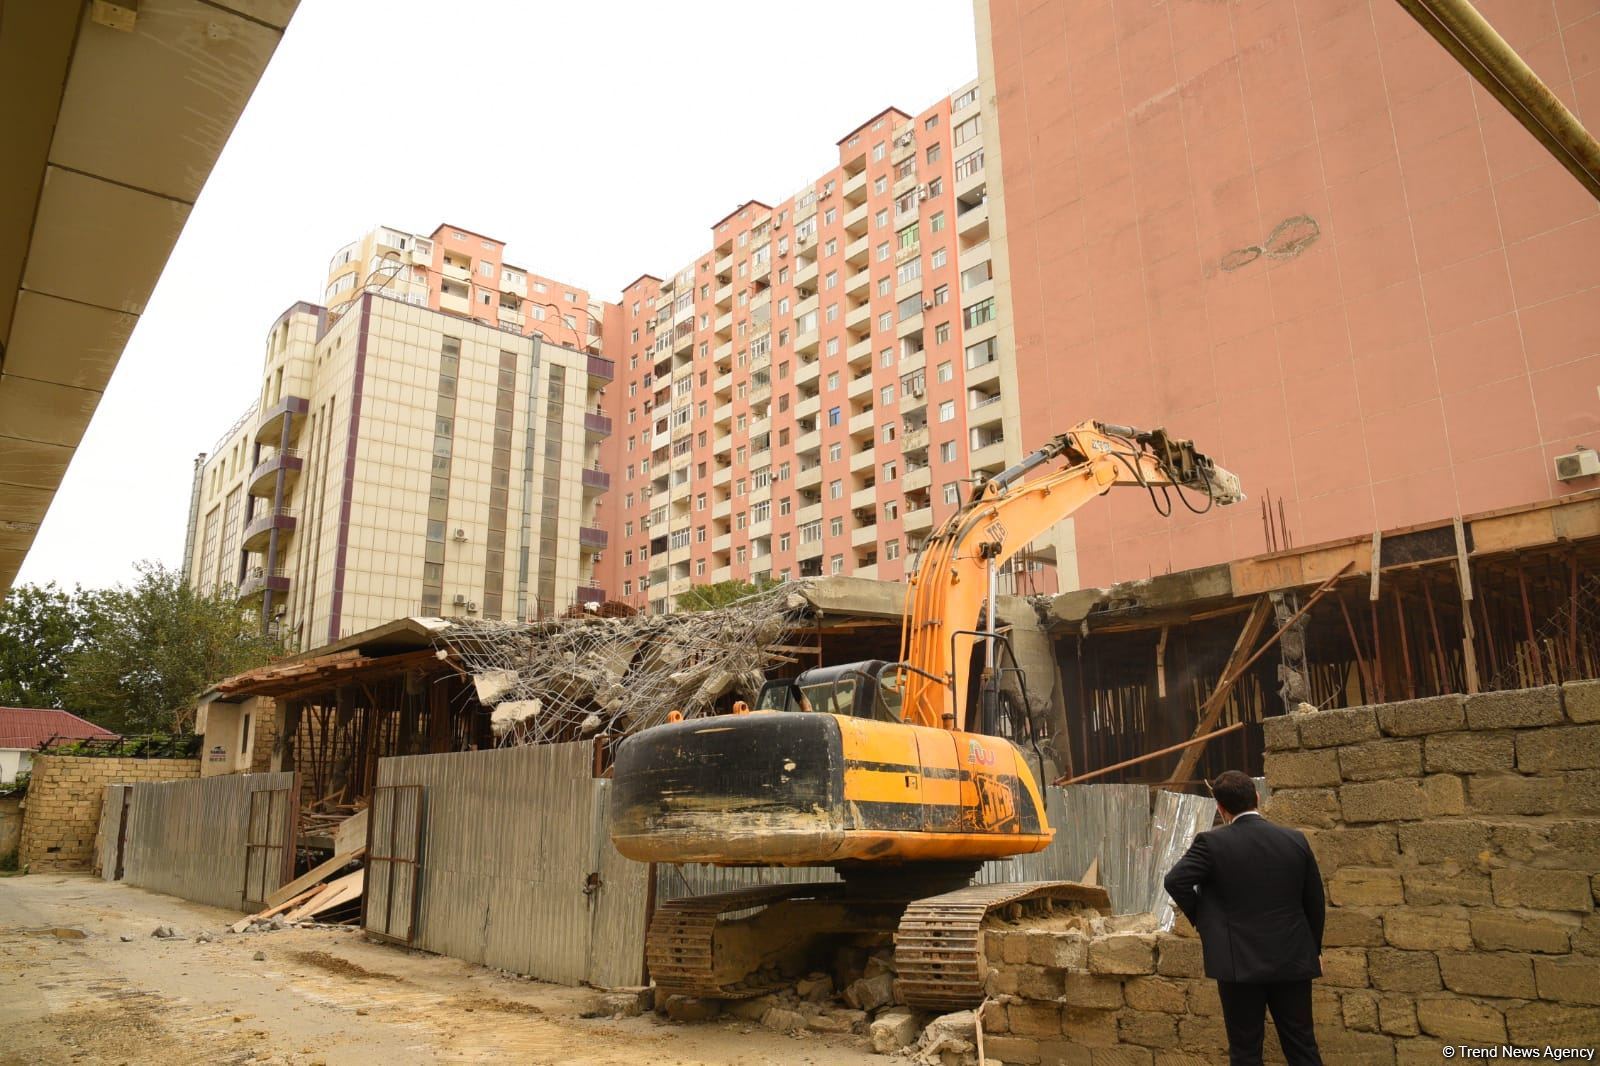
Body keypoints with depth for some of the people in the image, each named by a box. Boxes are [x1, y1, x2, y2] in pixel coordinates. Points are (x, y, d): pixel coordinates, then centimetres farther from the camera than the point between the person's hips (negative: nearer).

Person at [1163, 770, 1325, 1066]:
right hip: (1293, 961, 4)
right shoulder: (1296, 840, -1)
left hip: (1240, 963, -3)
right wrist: (1314, 949, 21)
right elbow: (1315, 901, 6)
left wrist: (1199, 917, 1)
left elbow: (1175, 881, -17)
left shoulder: (1212, 842, -13)